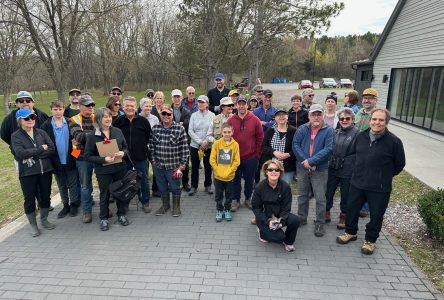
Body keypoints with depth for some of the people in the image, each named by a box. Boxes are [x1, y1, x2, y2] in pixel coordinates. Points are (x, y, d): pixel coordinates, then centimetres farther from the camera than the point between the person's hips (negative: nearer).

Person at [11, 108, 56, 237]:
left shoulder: (41, 132, 5)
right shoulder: (15, 136, -3)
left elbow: (51, 149, -6)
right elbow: (20, 153, -18)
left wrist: (32, 155, -16)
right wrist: (41, 148, -14)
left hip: (45, 170, 3)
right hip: (27, 173, -3)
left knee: (45, 196, 12)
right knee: (29, 199, 6)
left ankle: (44, 220, 32)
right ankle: (33, 225, 22)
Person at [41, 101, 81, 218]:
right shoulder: (46, 125, -2)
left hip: (70, 159, -1)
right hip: (57, 161, 1)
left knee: (73, 184, 9)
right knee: (61, 186, 15)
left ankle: (74, 205, 24)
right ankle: (65, 205, 29)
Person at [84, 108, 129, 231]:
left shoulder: (117, 131, 1)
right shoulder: (92, 135, -8)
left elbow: (126, 147, 10)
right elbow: (88, 156, -8)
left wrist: (123, 153, -12)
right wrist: (103, 159, -21)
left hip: (120, 168, 3)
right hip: (103, 171, -3)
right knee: (104, 194, 11)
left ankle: (121, 214, 33)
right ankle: (104, 218, 29)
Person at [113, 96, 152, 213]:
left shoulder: (143, 121, -5)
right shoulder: (118, 122, -2)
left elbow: (150, 137, 5)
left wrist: (142, 145, 2)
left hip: (141, 157, -1)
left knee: (144, 180, 9)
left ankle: (145, 202, 26)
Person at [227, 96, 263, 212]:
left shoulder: (255, 120, -3)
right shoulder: (231, 120, -1)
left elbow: (260, 138, 0)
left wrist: (258, 153, -1)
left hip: (251, 157, 0)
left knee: (249, 180, 13)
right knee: (236, 180, 11)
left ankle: (248, 199, 32)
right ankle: (235, 200, 25)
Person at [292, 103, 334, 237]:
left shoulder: (328, 130, -5)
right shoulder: (302, 129, 3)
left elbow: (328, 149, -15)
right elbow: (295, 145, -6)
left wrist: (311, 161, -21)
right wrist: (305, 161, -17)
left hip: (320, 169, -3)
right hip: (302, 167, 3)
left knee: (320, 198, 4)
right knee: (302, 195, 16)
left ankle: (320, 223, 19)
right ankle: (301, 219, 33)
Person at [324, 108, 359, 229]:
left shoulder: (357, 133, -9)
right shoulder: (336, 132, 7)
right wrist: (330, 162, 10)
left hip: (347, 171, -4)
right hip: (333, 169, 5)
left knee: (345, 195, 11)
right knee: (328, 192, 11)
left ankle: (343, 217, 30)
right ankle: (326, 214, 30)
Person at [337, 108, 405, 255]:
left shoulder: (394, 141, -14)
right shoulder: (361, 136, 0)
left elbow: (400, 164, -3)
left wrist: (385, 176, 5)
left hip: (380, 188, -4)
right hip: (357, 183, 4)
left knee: (376, 215, 11)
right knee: (351, 209, 16)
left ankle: (370, 240, 33)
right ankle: (350, 232, 40)